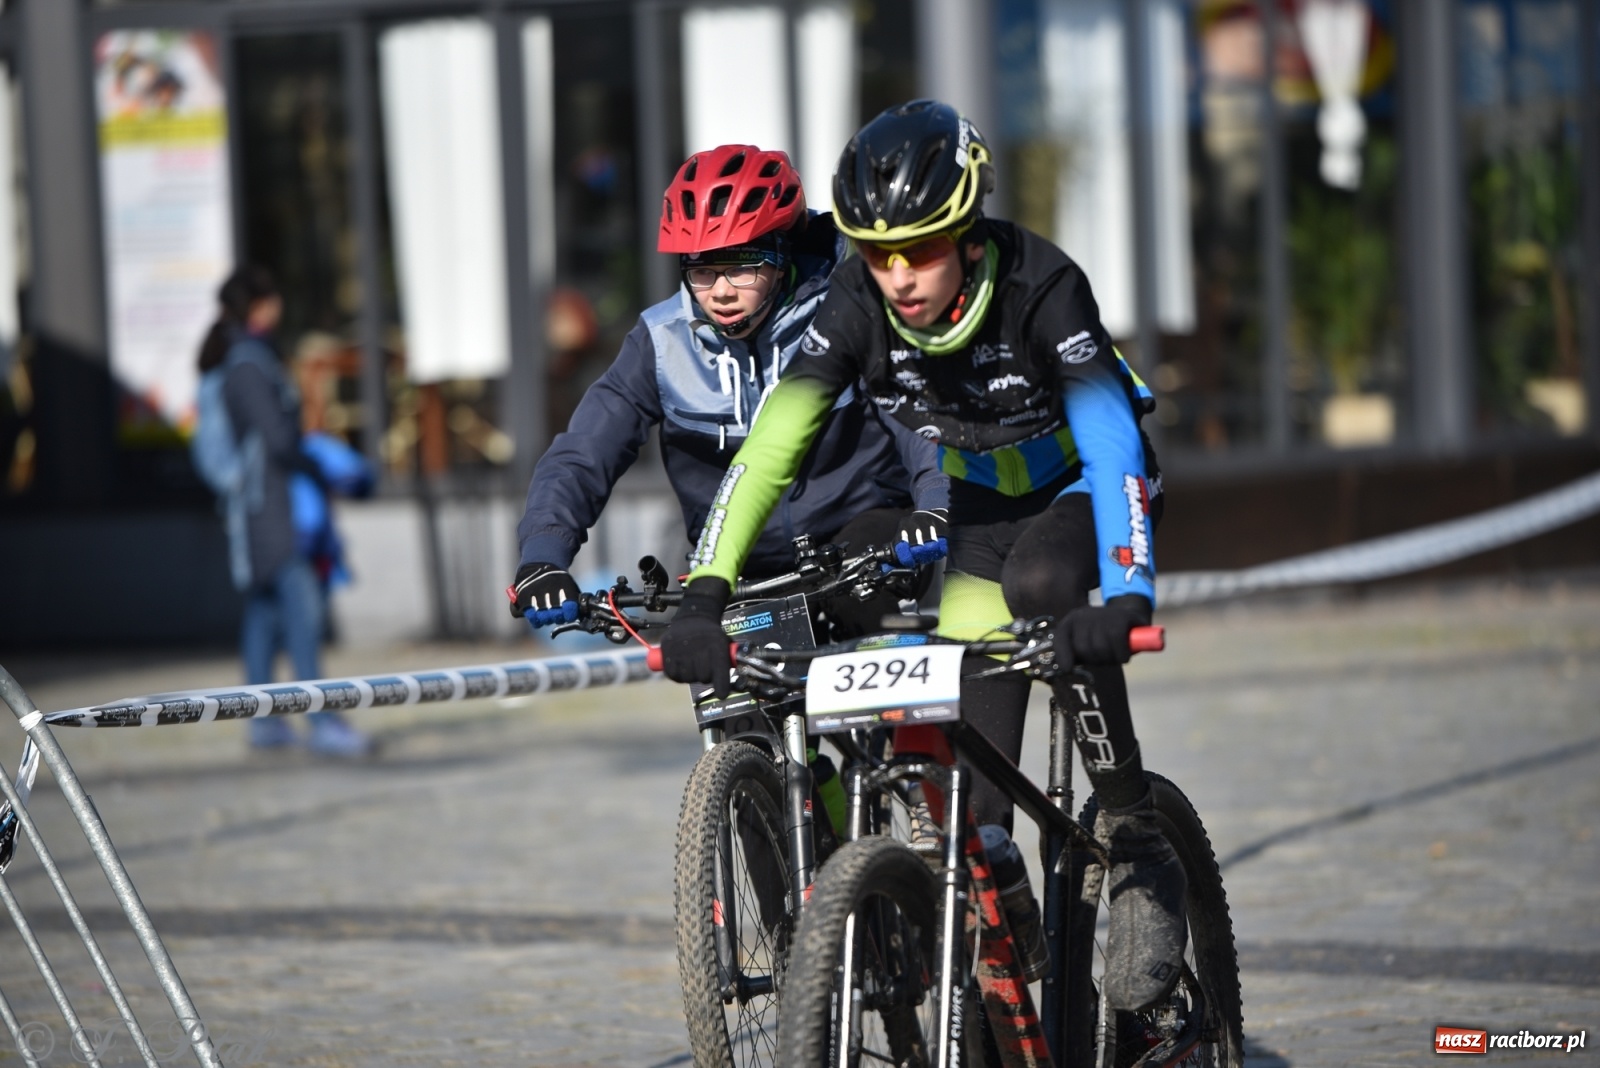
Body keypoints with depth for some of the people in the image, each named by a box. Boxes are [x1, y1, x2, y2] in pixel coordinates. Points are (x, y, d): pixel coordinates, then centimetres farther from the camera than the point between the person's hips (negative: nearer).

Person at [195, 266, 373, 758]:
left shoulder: (238, 360, 13)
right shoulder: (250, 364, -17)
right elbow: (277, 438, -21)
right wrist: (315, 469, -6)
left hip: (253, 501, 10)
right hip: (268, 500, -10)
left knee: (264, 605, 13)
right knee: (301, 603, -12)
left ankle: (263, 719, 19)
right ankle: (322, 721, -15)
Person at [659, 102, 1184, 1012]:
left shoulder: (1039, 287, -33)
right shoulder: (858, 305, -24)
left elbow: (1114, 448, -41)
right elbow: (771, 448, -26)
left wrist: (1128, 596, -55)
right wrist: (705, 595, -37)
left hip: (1081, 492, -4)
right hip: (982, 508, 4)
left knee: (1042, 584, -34)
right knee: (969, 729, -9)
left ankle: (1142, 853, -22)